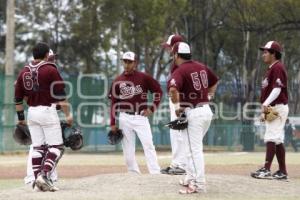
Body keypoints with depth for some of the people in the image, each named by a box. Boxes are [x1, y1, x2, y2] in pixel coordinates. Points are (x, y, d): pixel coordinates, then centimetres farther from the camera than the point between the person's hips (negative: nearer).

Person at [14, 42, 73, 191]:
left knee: (37, 147, 10)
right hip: (47, 111, -6)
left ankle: (37, 181, 7)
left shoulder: (24, 72, 9)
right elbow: (60, 95, -12)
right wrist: (68, 114, -10)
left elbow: (18, 98, 12)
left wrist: (20, 118, 18)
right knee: (56, 146, -3)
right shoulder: (50, 70, -7)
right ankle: (44, 175, -20)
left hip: (31, 112, 6)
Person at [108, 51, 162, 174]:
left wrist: (152, 108, -3)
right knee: (128, 150, 2)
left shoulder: (143, 78, -1)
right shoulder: (118, 82, 5)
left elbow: (158, 91, 6)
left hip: (141, 117, -2)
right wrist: (113, 123, 4)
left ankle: (156, 175, -13)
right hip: (125, 118, 2)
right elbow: (114, 103, 7)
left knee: (149, 146, -10)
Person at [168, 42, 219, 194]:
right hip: (207, 110, 8)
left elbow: (173, 89, -31)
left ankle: (199, 185, -8)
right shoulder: (202, 67, 11)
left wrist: (177, 105, -17)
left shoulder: (180, 71, -13)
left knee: (194, 150, -6)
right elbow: (215, 81, 25)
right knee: (193, 146, 21)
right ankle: (191, 178, 28)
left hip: (193, 113, -8)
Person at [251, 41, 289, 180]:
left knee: (272, 138, -15)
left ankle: (266, 170, -20)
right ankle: (282, 172, 12)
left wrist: (266, 103, -29)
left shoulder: (278, 68, -12)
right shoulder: (270, 69, 19)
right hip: (271, 109, 11)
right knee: (277, 140, 10)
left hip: (277, 107, -11)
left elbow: (277, 89, -21)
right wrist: (265, 108, 19)